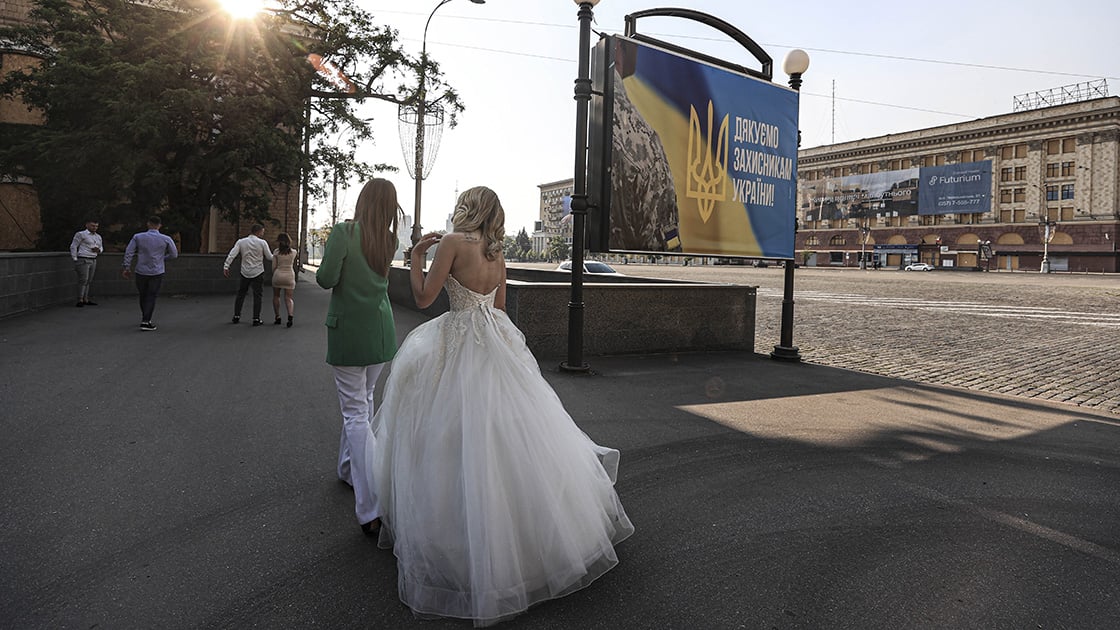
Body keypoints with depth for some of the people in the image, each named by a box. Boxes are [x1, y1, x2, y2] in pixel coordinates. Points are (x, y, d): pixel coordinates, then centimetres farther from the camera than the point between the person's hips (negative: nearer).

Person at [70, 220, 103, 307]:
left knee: (88, 281, 8)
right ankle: (80, 301, -11)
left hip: (93, 261, 7)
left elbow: (100, 248, 23)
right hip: (83, 260, -7)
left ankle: (86, 300, 11)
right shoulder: (81, 234, -5)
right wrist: (75, 259, -11)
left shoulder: (98, 237, 14)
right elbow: (73, 246, -6)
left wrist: (98, 250, -2)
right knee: (83, 280, -12)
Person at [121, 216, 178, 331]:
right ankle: (145, 322, -6)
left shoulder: (138, 237, -2)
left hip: (141, 271, 2)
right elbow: (174, 254, 4)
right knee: (151, 297, 1)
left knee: (143, 296, 18)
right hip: (157, 273, -2)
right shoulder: (166, 239, -5)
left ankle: (145, 318, 31)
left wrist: (127, 267, 6)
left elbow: (129, 252, -2)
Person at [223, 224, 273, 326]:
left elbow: (232, 254, -9)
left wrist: (226, 267, -9)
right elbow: (269, 257, -2)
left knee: (240, 294, 15)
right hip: (258, 272, -3)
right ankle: (256, 319, 1)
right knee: (257, 296, 3)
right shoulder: (262, 242, -7)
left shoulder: (241, 242, 0)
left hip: (245, 272, 3)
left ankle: (236, 316, 18)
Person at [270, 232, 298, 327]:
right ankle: (290, 315, -24)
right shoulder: (293, 252, 1)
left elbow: (274, 267, -2)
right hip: (290, 275, 1)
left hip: (278, 274, -1)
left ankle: (277, 317, 18)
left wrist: (274, 276, 12)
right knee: (289, 298, 0)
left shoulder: (276, 251, -3)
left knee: (276, 296, 18)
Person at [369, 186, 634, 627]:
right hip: (498, 345, 7)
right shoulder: (498, 254, 10)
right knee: (517, 433, 17)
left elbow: (423, 297, -12)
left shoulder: (453, 242, -10)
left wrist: (416, 256, 0)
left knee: (468, 442, 1)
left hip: (461, 347, -7)